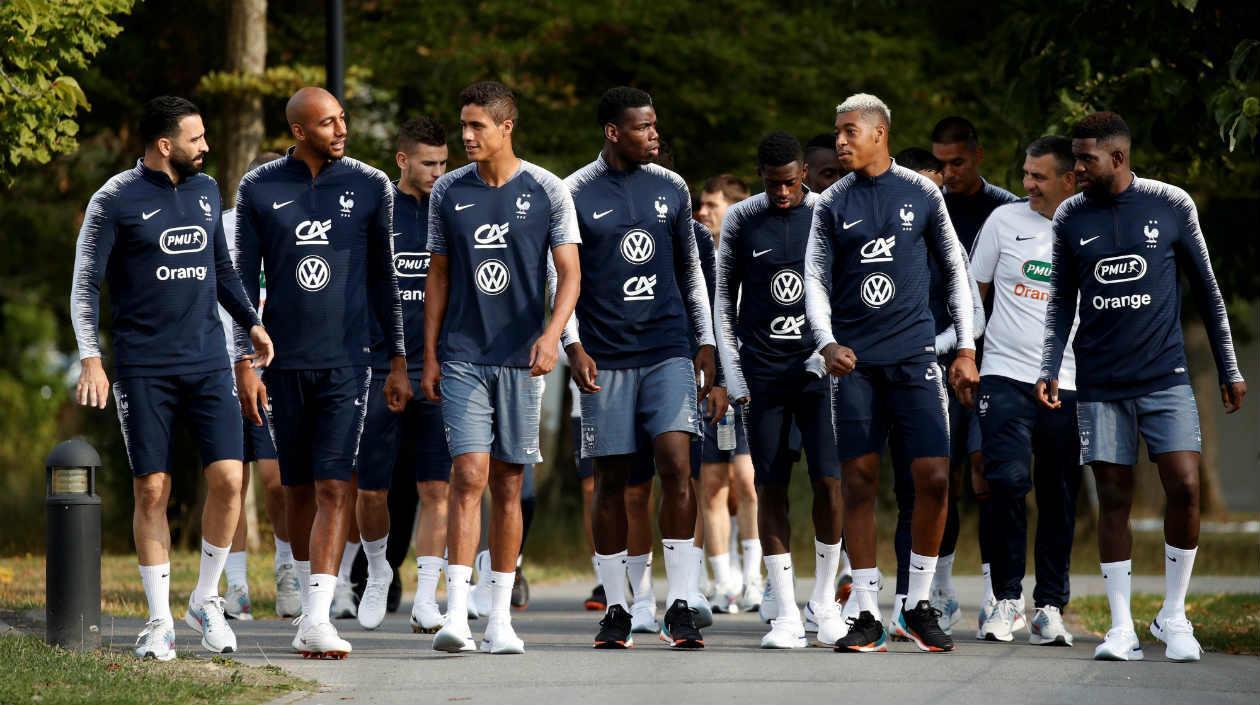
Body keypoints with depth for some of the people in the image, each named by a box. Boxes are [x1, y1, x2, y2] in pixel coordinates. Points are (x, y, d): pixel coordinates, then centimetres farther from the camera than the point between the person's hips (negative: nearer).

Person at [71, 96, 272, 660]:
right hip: (143, 369, -4)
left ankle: (205, 602, 9)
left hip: (207, 363, 4)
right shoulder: (116, 201, -3)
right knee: (152, 489, -2)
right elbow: (85, 282, -3)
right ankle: (159, 620, 8)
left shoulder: (205, 191, 13)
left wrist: (252, 322, 12)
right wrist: (90, 357, -13)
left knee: (227, 477, -9)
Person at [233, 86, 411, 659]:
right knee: (298, 489, 9)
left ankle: (318, 620, -16)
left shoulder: (370, 187, 3)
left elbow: (383, 279, 9)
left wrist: (399, 362, 7)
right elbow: (244, 283, 6)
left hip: (346, 362, -1)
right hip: (284, 364, 1)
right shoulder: (259, 190, 3)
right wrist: (244, 363, 0)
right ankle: (310, 604, 23)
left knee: (334, 489, -10)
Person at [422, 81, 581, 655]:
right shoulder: (448, 192, 6)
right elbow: (438, 278, 11)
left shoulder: (547, 192, 0)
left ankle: (500, 619, 12)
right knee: (469, 474, -12)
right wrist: (429, 356, 7)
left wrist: (551, 334, -18)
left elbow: (569, 274, -1)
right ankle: (456, 614, -16)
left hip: (521, 359, 0)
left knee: (508, 484, 5)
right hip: (462, 355, 0)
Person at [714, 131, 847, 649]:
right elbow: (724, 300, 8)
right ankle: (786, 614, 3)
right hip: (763, 372, 1)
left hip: (818, 370, -1)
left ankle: (824, 600, 7)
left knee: (829, 481, -9)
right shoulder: (741, 221, 3)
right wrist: (734, 376, 1)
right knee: (771, 488, -1)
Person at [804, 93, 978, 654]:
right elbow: (815, 280, 4)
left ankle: (919, 605, 7)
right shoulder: (832, 204, 7)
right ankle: (867, 617, 3)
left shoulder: (921, 194, 6)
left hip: (913, 355, 0)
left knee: (933, 476, -8)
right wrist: (827, 343, -13)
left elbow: (956, 271, 12)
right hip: (854, 360, 0)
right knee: (859, 480, -2)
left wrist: (966, 349, 7)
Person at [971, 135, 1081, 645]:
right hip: (1006, 376, -1)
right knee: (1008, 480, -16)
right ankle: (1007, 600, -6)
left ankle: (1050, 608, 12)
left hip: (1068, 386, 1)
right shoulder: (1004, 221, 4)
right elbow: (973, 292, 14)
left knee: (1059, 498, 3)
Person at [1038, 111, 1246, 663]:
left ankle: (1173, 616, 4)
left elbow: (1206, 291, 7)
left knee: (1185, 486, -11)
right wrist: (1050, 369, -2)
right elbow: (1061, 303, 12)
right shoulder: (1071, 218, 4)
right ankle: (1122, 627, 6)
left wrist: (1230, 370, 7)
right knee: (1114, 498, 0)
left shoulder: (1172, 206, -1)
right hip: (1100, 384, 1)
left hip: (1165, 377, -1)